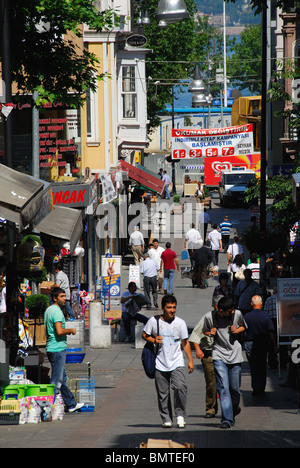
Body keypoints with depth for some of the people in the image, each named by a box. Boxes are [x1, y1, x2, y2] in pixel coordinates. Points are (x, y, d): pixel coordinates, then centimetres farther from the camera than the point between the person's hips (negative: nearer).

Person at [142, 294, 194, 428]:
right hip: (160, 364, 1)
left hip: (177, 363, -1)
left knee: (180, 387, -19)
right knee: (163, 393, 3)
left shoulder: (180, 323, -1)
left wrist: (190, 360, 4)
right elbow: (144, 335, 10)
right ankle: (166, 419, 15)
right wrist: (154, 340, -10)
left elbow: (185, 343, 7)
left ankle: (180, 414, -5)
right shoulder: (154, 321, -3)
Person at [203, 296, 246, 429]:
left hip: (235, 355, 2)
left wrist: (237, 330, -7)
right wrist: (211, 333, -12)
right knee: (223, 387, -13)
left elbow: (243, 327, 16)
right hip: (219, 355, -2)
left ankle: (234, 410, 33)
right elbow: (205, 331, 12)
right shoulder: (209, 317, -7)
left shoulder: (237, 314, -4)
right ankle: (227, 419, -14)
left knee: (234, 388, 4)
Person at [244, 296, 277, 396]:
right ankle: (262, 388, 18)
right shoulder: (265, 316, -6)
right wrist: (275, 345, -2)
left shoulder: (247, 316, -7)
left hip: (250, 344, -1)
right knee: (262, 367, 14)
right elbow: (271, 332, -7)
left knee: (253, 367, 4)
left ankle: (256, 389, -2)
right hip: (263, 344, 1)